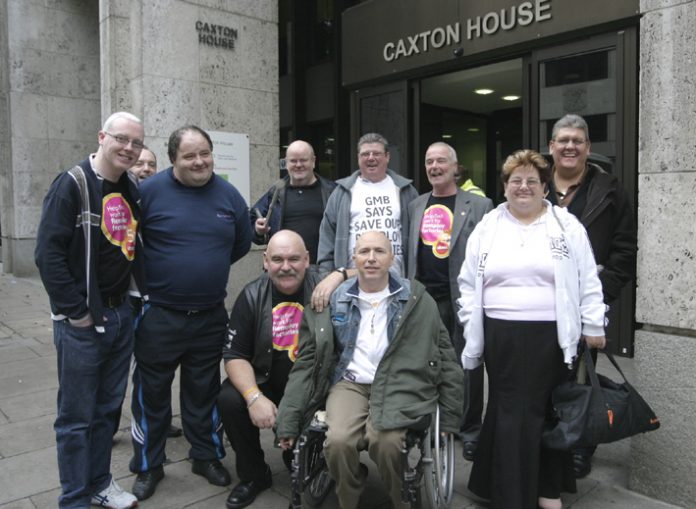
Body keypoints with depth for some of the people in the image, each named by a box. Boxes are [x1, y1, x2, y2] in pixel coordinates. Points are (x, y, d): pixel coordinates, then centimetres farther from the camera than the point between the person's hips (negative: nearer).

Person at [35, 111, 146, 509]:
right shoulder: (72, 184, -12)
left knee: (109, 407, 17)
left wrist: (147, 291, 7)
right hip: (82, 321, -6)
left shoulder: (132, 190, 8)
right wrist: (76, 311, -16)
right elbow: (48, 254, -17)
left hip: (121, 315, 6)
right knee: (77, 415, 6)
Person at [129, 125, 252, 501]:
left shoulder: (228, 194, 2)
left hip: (210, 316, 3)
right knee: (151, 392, 10)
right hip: (159, 315, -2)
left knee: (204, 391, 17)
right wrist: (146, 275, 3)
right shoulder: (149, 191, -9)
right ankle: (148, 466, 29)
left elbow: (242, 243, 14)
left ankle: (206, 456, 35)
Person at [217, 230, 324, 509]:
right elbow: (234, 354, -4)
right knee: (229, 400, -21)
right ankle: (254, 475, 5)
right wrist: (254, 397, -19)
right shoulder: (252, 296, -5)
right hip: (267, 381, 3)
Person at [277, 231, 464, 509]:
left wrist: (448, 417, 4)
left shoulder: (417, 300, 3)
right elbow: (307, 363, 5)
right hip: (350, 383, 2)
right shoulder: (331, 301, 5)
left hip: (400, 384, -1)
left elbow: (444, 356, 7)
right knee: (338, 440, -27)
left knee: (386, 440, -30)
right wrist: (289, 421, -1)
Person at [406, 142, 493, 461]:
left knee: (468, 366, 6)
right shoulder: (415, 206, 12)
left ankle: (470, 431, 23)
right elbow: (408, 253, 13)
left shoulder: (479, 205, 1)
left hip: (463, 300, -3)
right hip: (424, 299, 4)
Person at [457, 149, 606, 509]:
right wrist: (471, 327, 4)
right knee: (509, 412, 2)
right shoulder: (486, 228, 8)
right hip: (500, 336, 0)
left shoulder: (567, 227, 5)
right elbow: (468, 283, 9)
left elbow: (588, 282, 5)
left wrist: (593, 326, 2)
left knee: (546, 411, 10)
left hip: (551, 336, 0)